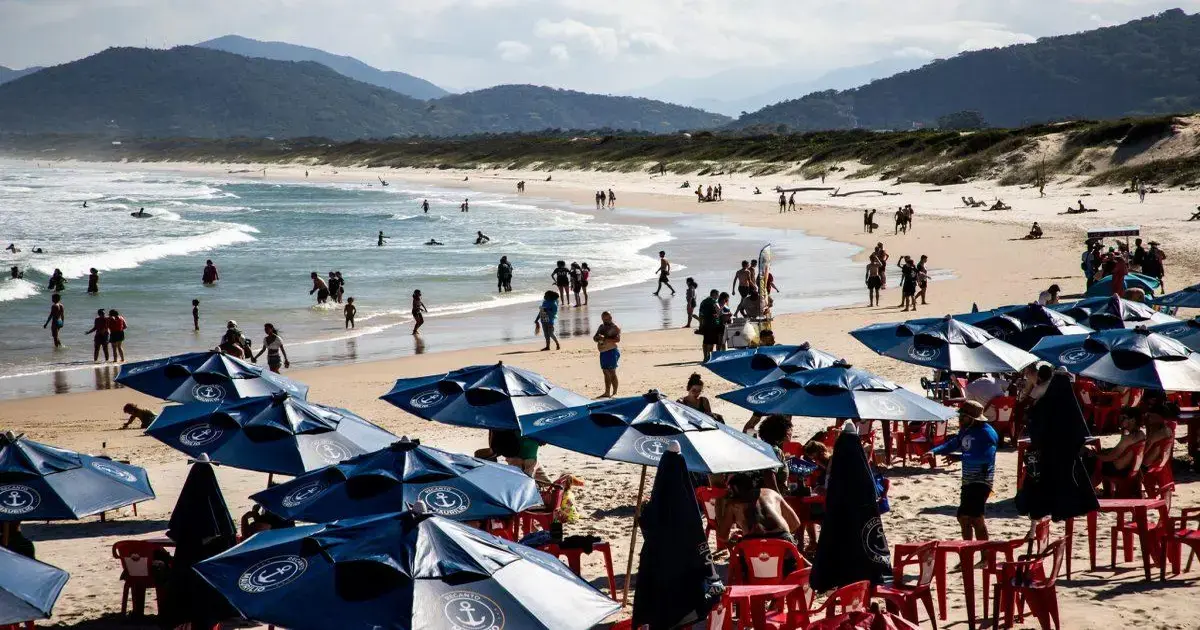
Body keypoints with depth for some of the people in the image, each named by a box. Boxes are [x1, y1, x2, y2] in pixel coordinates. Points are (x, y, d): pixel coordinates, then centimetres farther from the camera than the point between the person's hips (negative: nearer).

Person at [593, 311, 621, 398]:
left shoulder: (615, 328, -5)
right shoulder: (601, 327, 18)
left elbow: (617, 339, -19)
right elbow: (594, 338, 19)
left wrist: (605, 339, -25)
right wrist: (597, 338, -5)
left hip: (611, 351, -8)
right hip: (603, 352, 8)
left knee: (612, 372, -9)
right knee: (606, 373, 10)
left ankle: (614, 393, -9)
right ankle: (607, 393, 14)